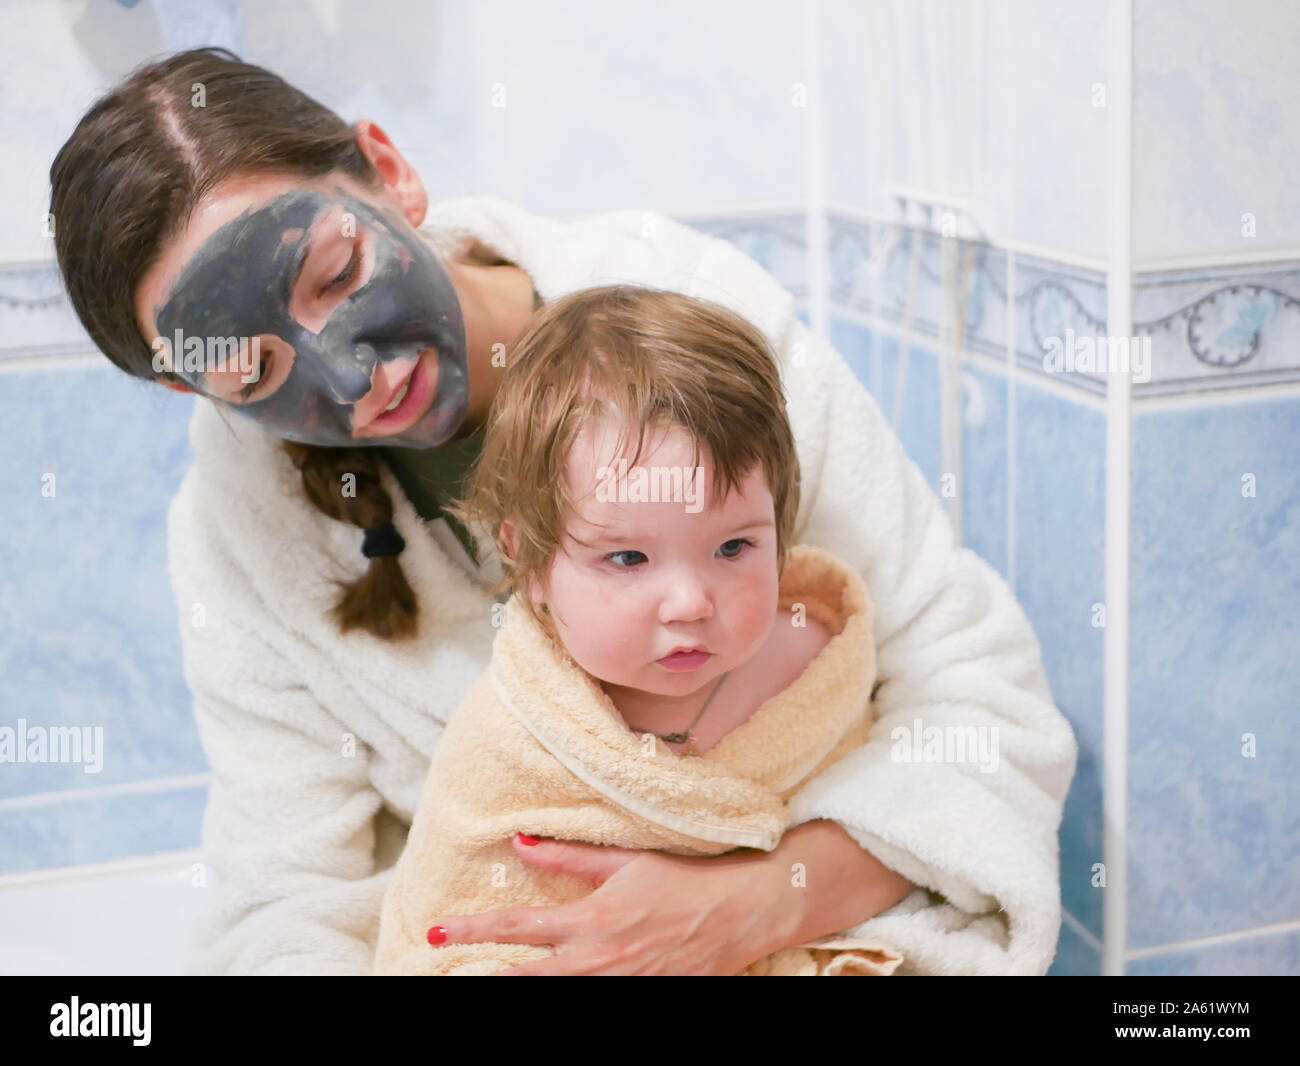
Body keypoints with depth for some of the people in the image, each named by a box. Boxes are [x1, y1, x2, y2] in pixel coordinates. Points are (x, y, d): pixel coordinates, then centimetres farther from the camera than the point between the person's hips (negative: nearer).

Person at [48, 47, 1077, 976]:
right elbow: (284, 912, -6)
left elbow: (985, 698, -12)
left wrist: (753, 903, -27)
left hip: (785, 926, -1)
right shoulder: (234, 527, -6)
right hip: (483, 937, 2)